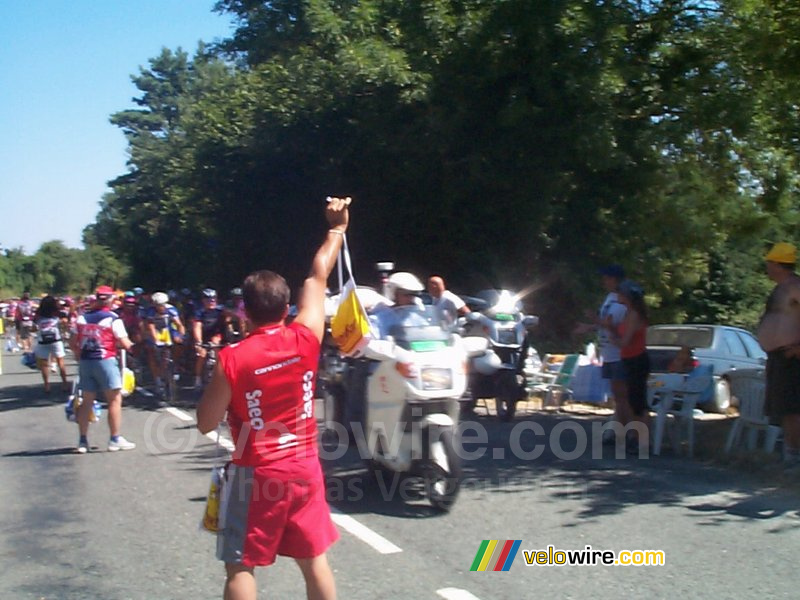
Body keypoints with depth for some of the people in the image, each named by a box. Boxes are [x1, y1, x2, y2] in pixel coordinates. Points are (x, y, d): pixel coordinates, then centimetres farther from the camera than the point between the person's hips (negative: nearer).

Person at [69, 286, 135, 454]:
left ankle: (83, 440, 13)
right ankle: (115, 439, 4)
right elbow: (125, 344, -10)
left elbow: (73, 343, 9)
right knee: (115, 400, 3)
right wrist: (130, 345, 11)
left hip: (85, 362, 5)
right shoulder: (113, 319, -8)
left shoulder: (82, 318, 7)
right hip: (105, 361, -5)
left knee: (87, 401, 12)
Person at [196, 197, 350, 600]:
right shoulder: (305, 340, -7)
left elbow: (206, 424, -7)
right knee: (314, 559, 15)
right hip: (305, 468, 4)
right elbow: (318, 277, 6)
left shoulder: (232, 360, -15)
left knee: (240, 566, 6)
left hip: (256, 475, -4)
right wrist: (337, 228, 19)